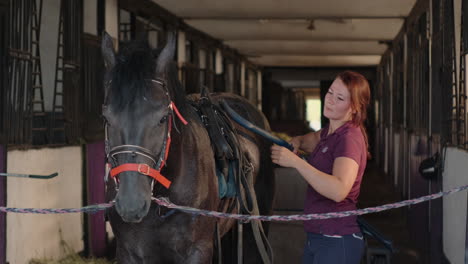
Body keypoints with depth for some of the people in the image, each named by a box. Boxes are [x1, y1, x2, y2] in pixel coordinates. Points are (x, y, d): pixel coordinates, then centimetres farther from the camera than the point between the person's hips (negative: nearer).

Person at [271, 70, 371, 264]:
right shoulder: (329, 132, 11)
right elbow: (309, 140, 35)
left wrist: (295, 161, -30)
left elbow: (339, 191, -33)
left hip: (337, 241, -9)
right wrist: (297, 142, 10)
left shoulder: (350, 137, -18)